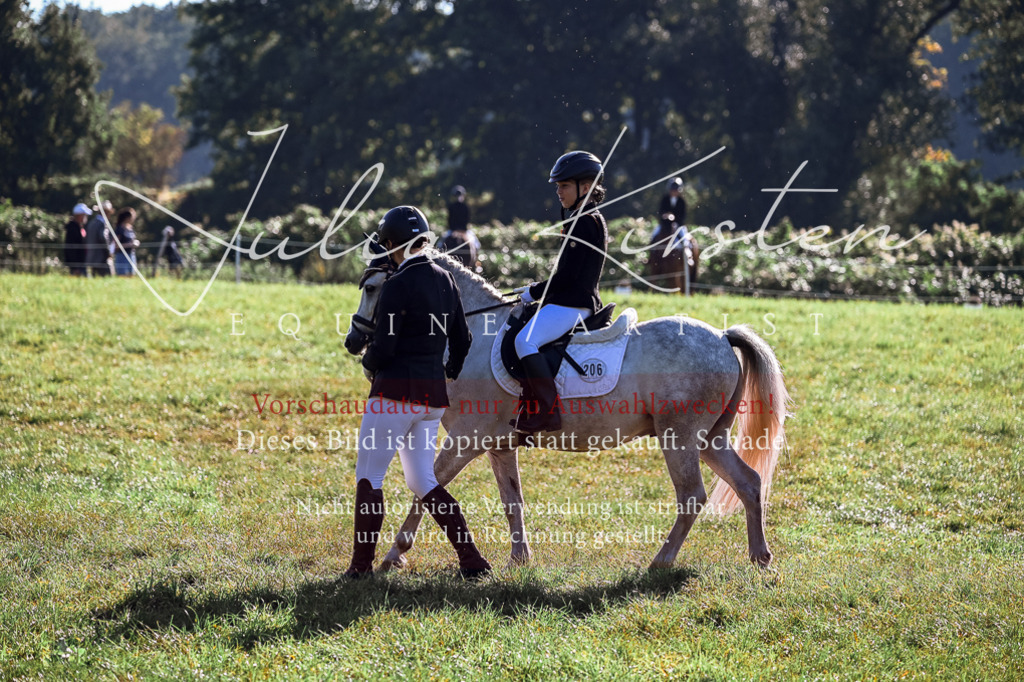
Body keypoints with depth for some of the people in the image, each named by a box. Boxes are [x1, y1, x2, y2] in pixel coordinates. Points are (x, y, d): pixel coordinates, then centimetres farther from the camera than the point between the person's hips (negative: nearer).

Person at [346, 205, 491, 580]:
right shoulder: (445, 281, 8)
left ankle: (362, 564, 3)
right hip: (433, 394, 7)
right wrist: (448, 374, 29)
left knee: (369, 477, 4)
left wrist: (369, 363, 5)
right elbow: (462, 340, 14)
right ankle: (471, 559, 5)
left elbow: (383, 348, -17)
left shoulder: (397, 286, -14)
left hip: (396, 390, -7)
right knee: (423, 481, 14)